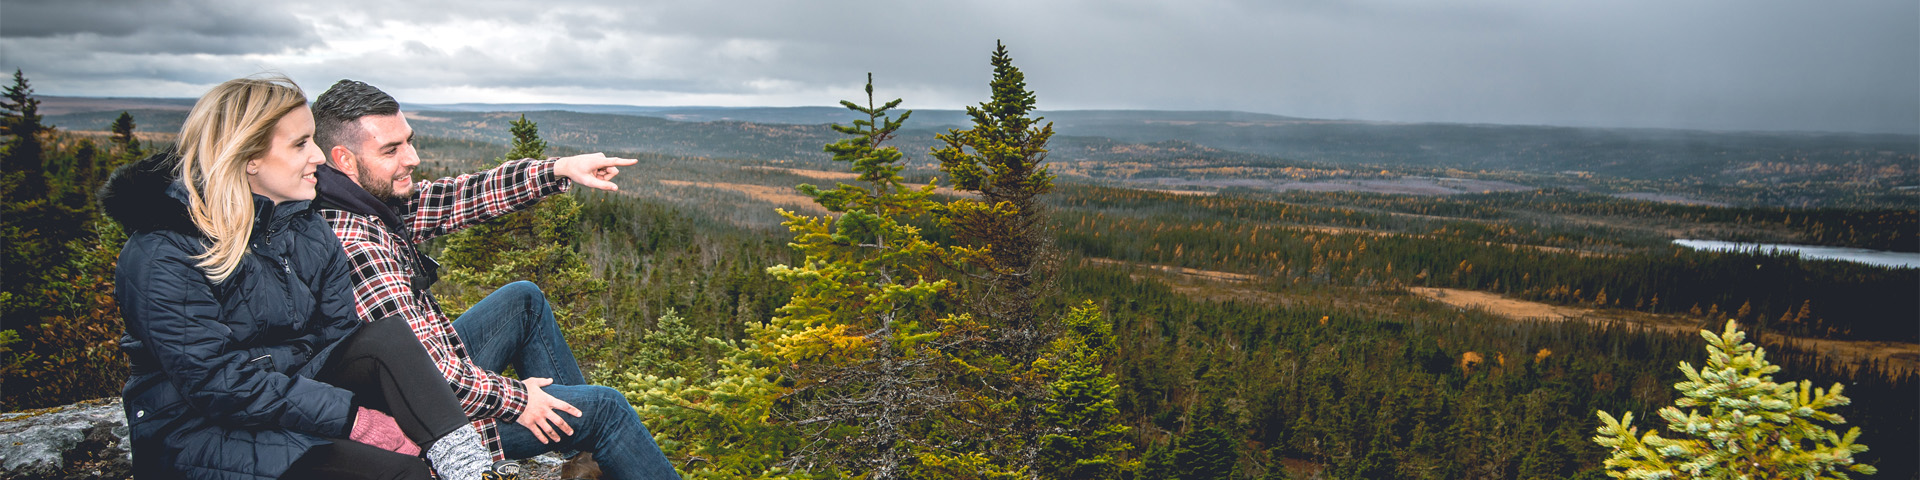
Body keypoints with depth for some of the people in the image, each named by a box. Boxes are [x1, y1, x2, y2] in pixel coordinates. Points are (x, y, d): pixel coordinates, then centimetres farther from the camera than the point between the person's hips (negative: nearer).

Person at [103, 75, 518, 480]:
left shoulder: (305, 227, 7)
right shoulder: (161, 256, -17)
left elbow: (338, 332, 2)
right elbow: (216, 381, -23)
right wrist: (355, 419, -27)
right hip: (200, 432, -7)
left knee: (387, 335, -22)